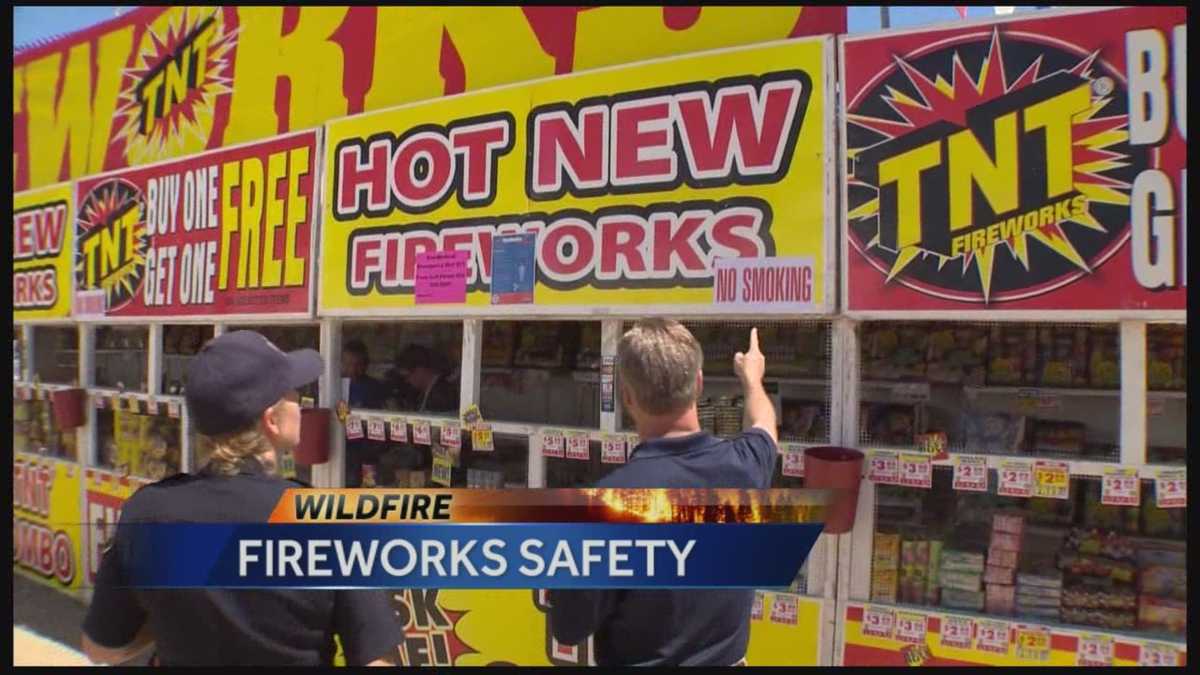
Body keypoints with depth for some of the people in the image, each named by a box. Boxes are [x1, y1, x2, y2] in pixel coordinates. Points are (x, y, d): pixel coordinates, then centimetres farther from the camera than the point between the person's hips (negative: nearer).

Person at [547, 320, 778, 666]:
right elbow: (762, 424, 10)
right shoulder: (742, 463, -16)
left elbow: (569, 628, -20)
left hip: (640, 661, -4)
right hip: (727, 658, 4)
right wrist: (751, 377, 30)